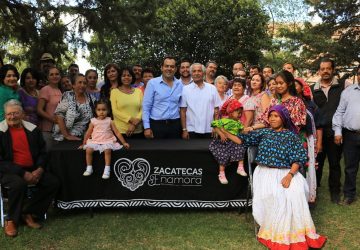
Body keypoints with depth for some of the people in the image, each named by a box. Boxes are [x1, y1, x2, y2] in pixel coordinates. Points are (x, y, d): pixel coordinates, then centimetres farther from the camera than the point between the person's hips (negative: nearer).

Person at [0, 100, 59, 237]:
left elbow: (42, 152, 11)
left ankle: (28, 213, -1)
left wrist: (39, 170, -10)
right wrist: (23, 173, -20)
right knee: (19, 184, -35)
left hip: (33, 169, 5)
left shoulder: (33, 129, 7)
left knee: (53, 182, -15)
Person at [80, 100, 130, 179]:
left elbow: (117, 132, 3)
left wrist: (124, 142, 0)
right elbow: (88, 133, 14)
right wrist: (83, 144, 18)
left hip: (107, 141, -2)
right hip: (95, 141, 2)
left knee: (107, 150, -32)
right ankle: (89, 168, -5)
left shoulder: (109, 121, 1)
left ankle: (107, 170, -22)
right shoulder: (93, 121, 4)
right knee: (88, 150, -23)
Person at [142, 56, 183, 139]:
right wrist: (147, 127, -8)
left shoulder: (180, 85, 7)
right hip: (156, 125, -3)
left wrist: (183, 128, 9)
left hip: (175, 125, 3)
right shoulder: (152, 83, -3)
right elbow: (146, 106, -4)